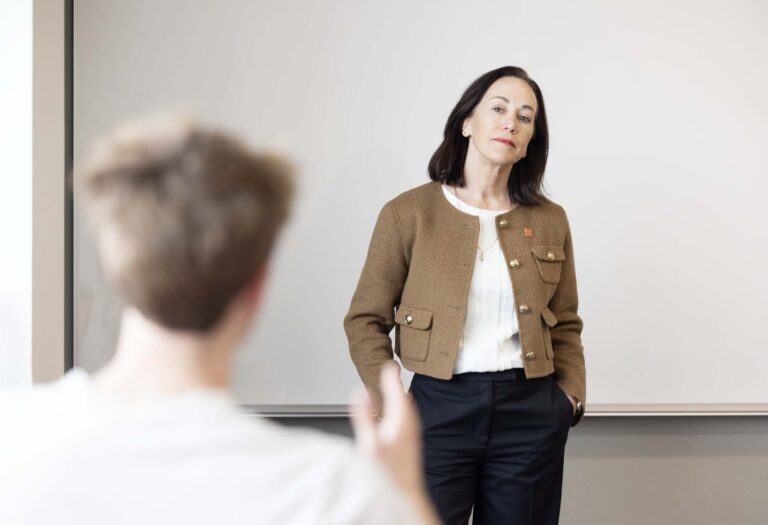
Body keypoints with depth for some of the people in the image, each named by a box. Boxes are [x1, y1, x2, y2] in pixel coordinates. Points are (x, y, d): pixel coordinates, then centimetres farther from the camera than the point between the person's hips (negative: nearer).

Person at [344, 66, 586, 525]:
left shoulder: (550, 220, 5)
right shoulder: (408, 213, -3)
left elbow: (565, 325, 14)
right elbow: (366, 320, 0)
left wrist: (571, 394, 0)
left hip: (531, 414, 3)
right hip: (439, 409, -2)